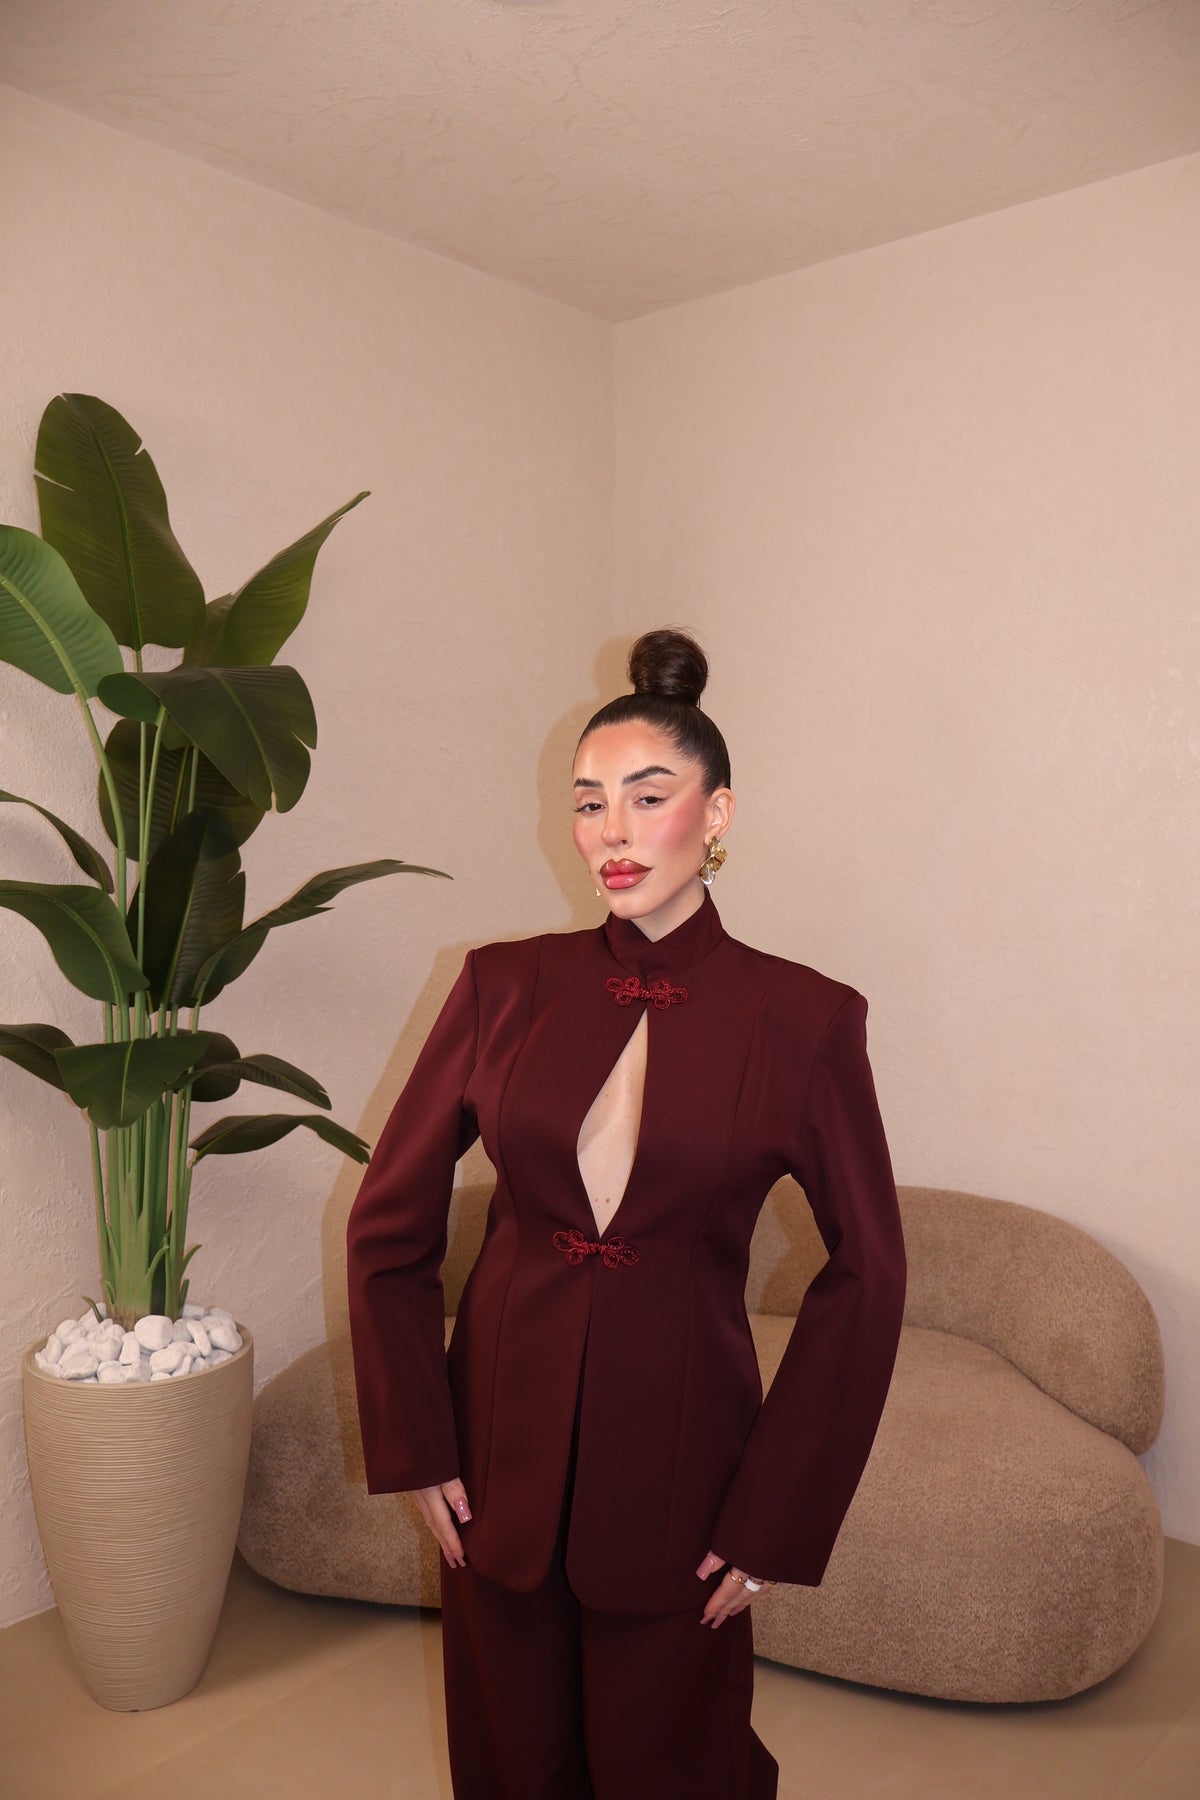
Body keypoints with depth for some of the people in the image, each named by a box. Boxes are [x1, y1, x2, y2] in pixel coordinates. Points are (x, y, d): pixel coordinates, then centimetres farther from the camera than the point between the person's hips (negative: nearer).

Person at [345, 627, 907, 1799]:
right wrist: (413, 1447, -1)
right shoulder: (503, 987, -5)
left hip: (676, 1454, -2)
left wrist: (782, 1516, -6)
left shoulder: (803, 1019, -10)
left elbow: (865, 1275, -6)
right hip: (502, 1445, 2)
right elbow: (388, 1226, 1)